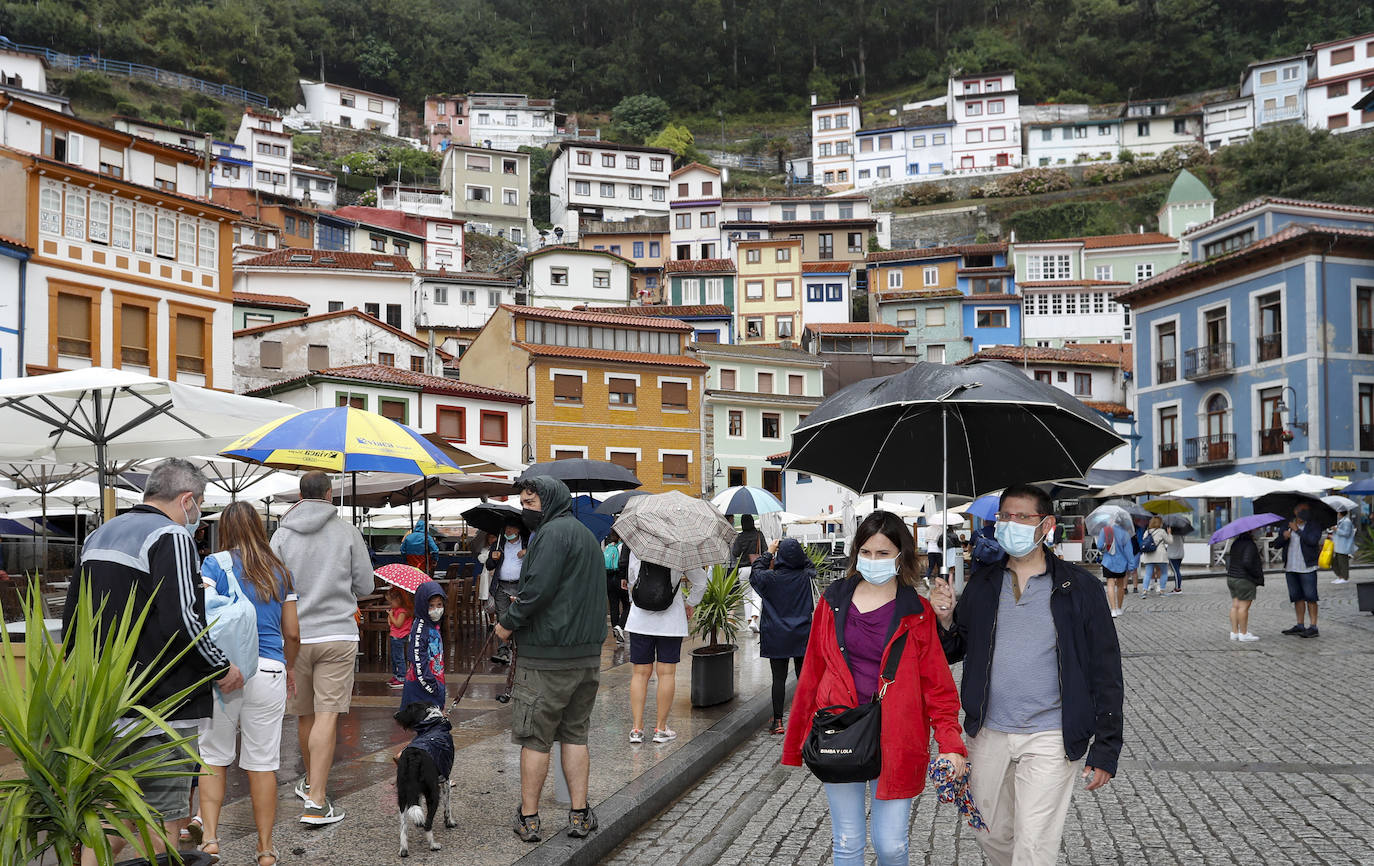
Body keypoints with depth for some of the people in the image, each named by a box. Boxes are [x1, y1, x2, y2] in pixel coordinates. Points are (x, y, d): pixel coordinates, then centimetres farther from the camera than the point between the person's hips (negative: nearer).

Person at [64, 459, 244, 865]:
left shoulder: (97, 537, 16)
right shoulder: (171, 536, -12)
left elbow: (71, 618, 20)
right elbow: (182, 619, -22)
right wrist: (222, 668, -10)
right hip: (161, 705, -8)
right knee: (164, 819, -1)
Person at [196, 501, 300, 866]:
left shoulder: (215, 564, 0)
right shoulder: (280, 571, 10)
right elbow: (293, 633, 12)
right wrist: (289, 668, 28)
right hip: (269, 671, 2)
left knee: (213, 758, 11)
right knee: (262, 762, 7)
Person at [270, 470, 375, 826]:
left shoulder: (282, 534, 0)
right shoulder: (347, 532, -3)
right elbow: (366, 585, 2)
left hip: (295, 636, 2)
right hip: (338, 633, -2)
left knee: (304, 715, 17)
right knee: (327, 716, -5)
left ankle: (311, 781, 36)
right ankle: (316, 800, -11)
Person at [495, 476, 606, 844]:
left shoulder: (552, 533, -12)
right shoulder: (587, 535, 17)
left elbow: (538, 588, -22)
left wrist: (509, 622, -8)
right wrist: (524, 605, 15)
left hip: (547, 656, -8)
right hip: (588, 653, 9)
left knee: (535, 738, 1)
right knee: (575, 734, 14)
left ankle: (528, 819, 8)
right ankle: (580, 815, 14)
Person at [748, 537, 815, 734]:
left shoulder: (772, 578, -13)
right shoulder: (807, 577, -7)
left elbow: (755, 574, 7)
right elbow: (811, 566, 16)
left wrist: (769, 553, 11)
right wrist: (797, 551, 10)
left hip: (777, 637, -2)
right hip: (802, 636, 2)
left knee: (779, 678, 3)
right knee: (804, 677, 10)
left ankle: (777, 721, 5)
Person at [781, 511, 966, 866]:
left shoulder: (917, 613, 0)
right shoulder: (835, 600, 5)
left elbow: (937, 683, -2)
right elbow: (813, 671, 9)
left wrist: (950, 742, -14)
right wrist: (796, 738, 9)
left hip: (893, 740, -1)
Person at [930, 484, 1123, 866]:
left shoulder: (1080, 588, -4)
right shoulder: (982, 584, 7)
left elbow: (1106, 672, -3)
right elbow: (954, 653, 13)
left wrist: (1106, 749, -7)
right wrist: (945, 620, -9)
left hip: (1049, 738, -4)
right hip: (988, 734, 4)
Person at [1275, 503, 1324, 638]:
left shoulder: (1314, 526, -1)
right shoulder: (1288, 526, 11)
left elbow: (1312, 540, -20)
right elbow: (1276, 544, 7)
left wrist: (1297, 530, -14)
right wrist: (1283, 537, -13)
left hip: (1307, 568, -5)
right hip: (1290, 568, 5)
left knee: (1310, 598, -5)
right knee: (1297, 597, 11)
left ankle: (1313, 627, -4)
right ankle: (1300, 626, 17)